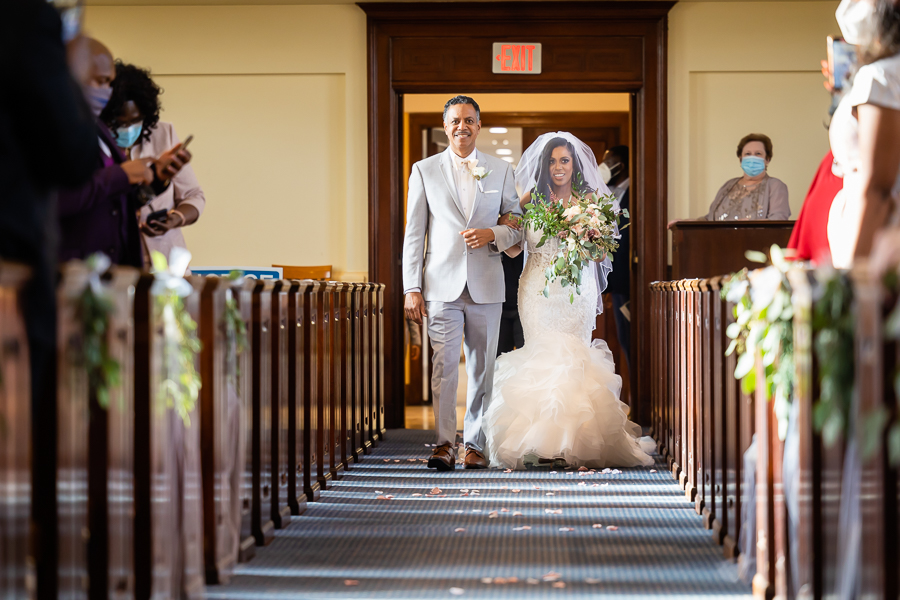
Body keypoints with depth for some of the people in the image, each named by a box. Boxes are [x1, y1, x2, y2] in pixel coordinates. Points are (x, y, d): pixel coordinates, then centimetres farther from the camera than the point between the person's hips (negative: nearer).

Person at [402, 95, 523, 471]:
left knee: (482, 368, 4)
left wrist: (493, 235, -9)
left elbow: (519, 225, 13)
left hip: (486, 285, 1)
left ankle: (475, 444, 12)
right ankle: (445, 444, -8)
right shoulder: (425, 171, 8)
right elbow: (413, 234, 6)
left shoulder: (501, 171, 11)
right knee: (444, 365, -9)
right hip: (442, 285, -1)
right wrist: (411, 288, -1)